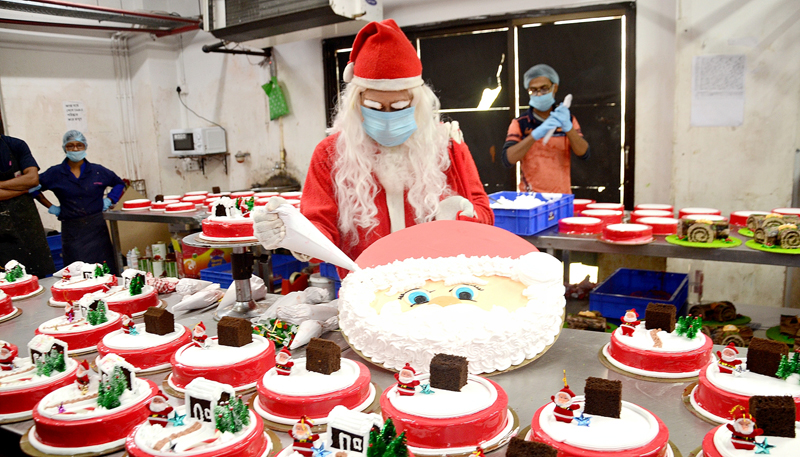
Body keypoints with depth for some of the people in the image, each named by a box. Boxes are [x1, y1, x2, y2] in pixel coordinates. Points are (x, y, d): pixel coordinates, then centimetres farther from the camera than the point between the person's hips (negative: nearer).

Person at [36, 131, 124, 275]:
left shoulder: (98, 171, 6)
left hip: (97, 229, 1)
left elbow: (119, 183, 20)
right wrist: (50, 207, 9)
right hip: (71, 230, 0)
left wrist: (109, 200, 8)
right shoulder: (55, 173, 4)